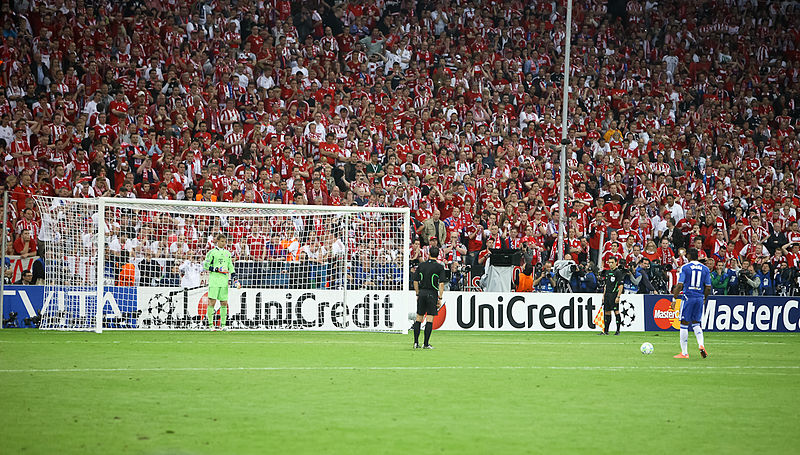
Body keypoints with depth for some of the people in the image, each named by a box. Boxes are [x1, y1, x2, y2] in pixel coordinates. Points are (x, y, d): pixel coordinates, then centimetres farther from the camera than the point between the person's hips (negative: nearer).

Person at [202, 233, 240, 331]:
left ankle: (222, 325, 7)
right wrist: (218, 269, -14)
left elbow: (230, 267, 21)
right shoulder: (212, 252, 0)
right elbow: (205, 265, -5)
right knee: (212, 302, -8)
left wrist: (235, 279, 13)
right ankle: (210, 324, -3)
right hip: (214, 280, -5)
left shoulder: (227, 253, 17)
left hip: (224, 281, 5)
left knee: (224, 303, 3)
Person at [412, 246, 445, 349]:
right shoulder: (440, 267, -5)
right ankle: (426, 344, -2)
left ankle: (416, 342, 9)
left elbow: (415, 281, 7)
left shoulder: (421, 265, 5)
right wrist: (440, 298, -6)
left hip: (422, 293, 3)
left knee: (419, 318, 10)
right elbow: (441, 284, -11)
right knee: (430, 319, -1)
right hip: (432, 294, -3)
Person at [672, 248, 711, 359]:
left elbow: (679, 285, -10)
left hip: (688, 297, -4)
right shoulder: (705, 269, 7)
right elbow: (708, 287, 7)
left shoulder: (685, 268, -5)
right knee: (696, 323, 18)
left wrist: (674, 299, -3)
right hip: (699, 298, 4)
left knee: (684, 325, 3)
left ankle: (684, 353, 4)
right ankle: (701, 345, -6)